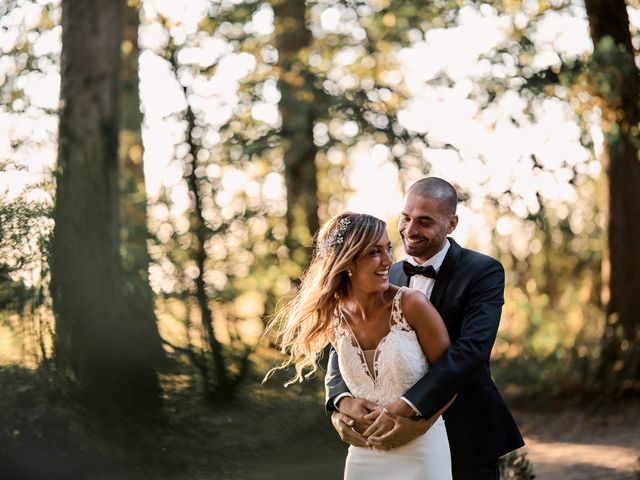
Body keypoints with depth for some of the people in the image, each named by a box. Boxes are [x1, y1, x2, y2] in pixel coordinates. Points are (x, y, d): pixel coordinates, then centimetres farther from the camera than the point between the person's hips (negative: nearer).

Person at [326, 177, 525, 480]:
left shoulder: (483, 272, -9)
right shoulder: (388, 277, 6)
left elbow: (472, 348, -23)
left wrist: (406, 407, -34)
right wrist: (342, 400, -22)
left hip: (465, 440, -4)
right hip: (406, 436, 4)